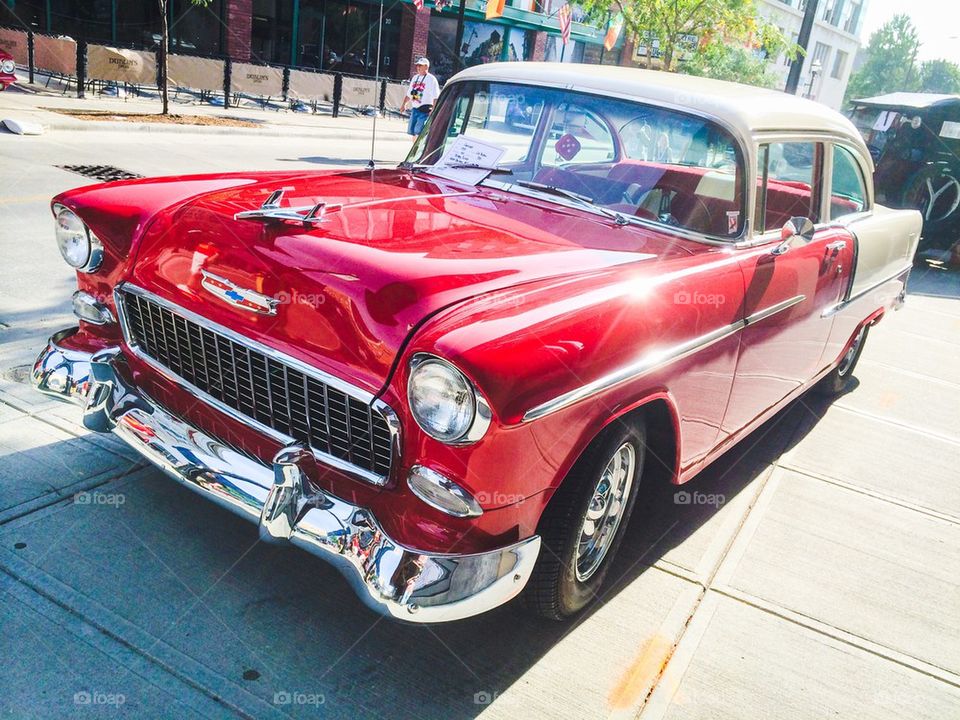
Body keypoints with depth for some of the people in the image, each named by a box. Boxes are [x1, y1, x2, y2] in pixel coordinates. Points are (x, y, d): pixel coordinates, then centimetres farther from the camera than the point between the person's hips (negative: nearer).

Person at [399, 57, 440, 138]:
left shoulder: (431, 79, -7)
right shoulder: (415, 78, 16)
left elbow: (436, 97, -14)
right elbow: (409, 94, 24)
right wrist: (404, 104, 15)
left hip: (425, 110, -8)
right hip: (414, 109, 8)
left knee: (419, 131, -16)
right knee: (412, 131, 10)